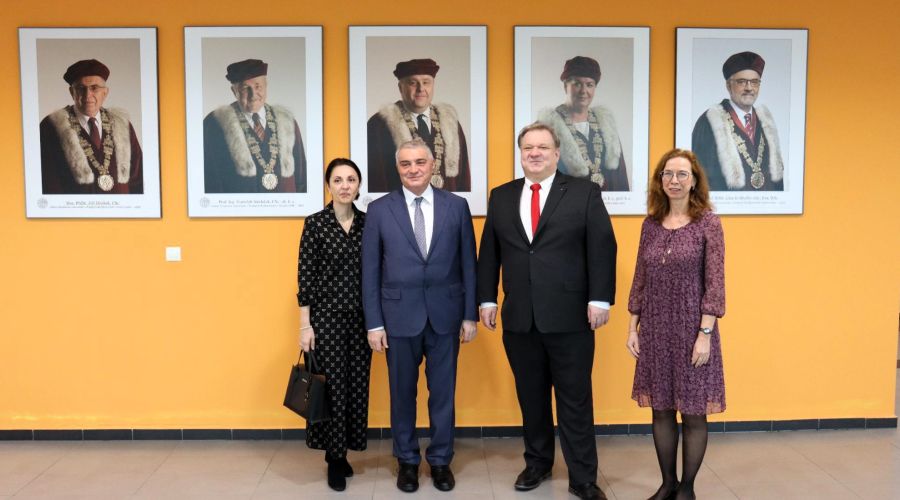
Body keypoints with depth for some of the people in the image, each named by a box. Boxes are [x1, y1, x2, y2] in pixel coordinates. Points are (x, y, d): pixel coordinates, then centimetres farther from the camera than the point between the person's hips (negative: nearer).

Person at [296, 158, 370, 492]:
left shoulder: (369, 222, 5)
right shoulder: (316, 223, -5)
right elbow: (305, 276, -6)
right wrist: (305, 325, -9)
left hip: (361, 316, 4)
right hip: (327, 315, -3)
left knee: (357, 384, 8)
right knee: (333, 384, 1)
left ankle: (343, 452, 25)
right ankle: (334, 458, 16)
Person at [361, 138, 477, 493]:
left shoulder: (456, 206, 1)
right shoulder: (379, 209, -1)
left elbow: (468, 264, 3)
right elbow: (370, 271, -1)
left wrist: (470, 315, 0)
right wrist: (374, 322, -4)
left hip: (445, 314, 1)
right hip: (400, 315, 0)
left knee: (443, 392, 10)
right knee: (403, 393, 12)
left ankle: (440, 459, 27)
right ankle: (407, 460, 29)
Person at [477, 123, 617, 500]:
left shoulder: (585, 192, 1)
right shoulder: (501, 197, 11)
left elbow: (602, 248, -4)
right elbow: (489, 253, 11)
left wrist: (600, 299, -10)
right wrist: (487, 299, 6)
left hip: (570, 317, -3)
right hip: (519, 318, 3)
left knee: (575, 400, 4)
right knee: (531, 398, 14)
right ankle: (537, 463, 30)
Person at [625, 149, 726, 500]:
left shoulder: (707, 222, -6)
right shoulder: (651, 224, 6)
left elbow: (714, 283, -9)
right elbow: (640, 280, 8)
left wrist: (705, 334, -14)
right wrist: (633, 329, 6)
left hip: (692, 329, -4)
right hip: (655, 329, 4)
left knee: (693, 412, 6)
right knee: (661, 410, 11)